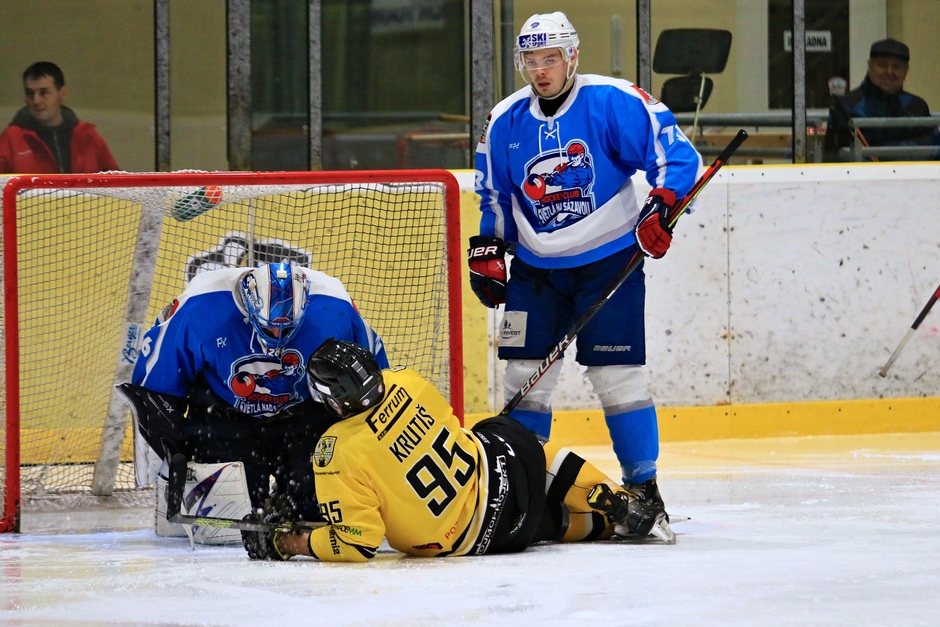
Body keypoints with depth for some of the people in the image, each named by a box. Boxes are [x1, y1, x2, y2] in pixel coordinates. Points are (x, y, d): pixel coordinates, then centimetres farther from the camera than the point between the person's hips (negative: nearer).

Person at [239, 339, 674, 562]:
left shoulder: (337, 456, -23)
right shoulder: (404, 383, -9)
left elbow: (356, 542, -22)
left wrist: (289, 542, -12)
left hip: (471, 542, -3)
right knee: (529, 447, 37)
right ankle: (616, 507, 30)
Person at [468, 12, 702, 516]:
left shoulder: (615, 102, -12)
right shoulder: (505, 121, 4)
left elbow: (677, 155, -13)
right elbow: (494, 197, 17)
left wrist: (661, 206, -26)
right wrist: (487, 252, 8)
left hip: (608, 260, -5)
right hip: (535, 267, 5)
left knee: (616, 374, -9)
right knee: (525, 373, 4)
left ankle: (643, 487, 1)